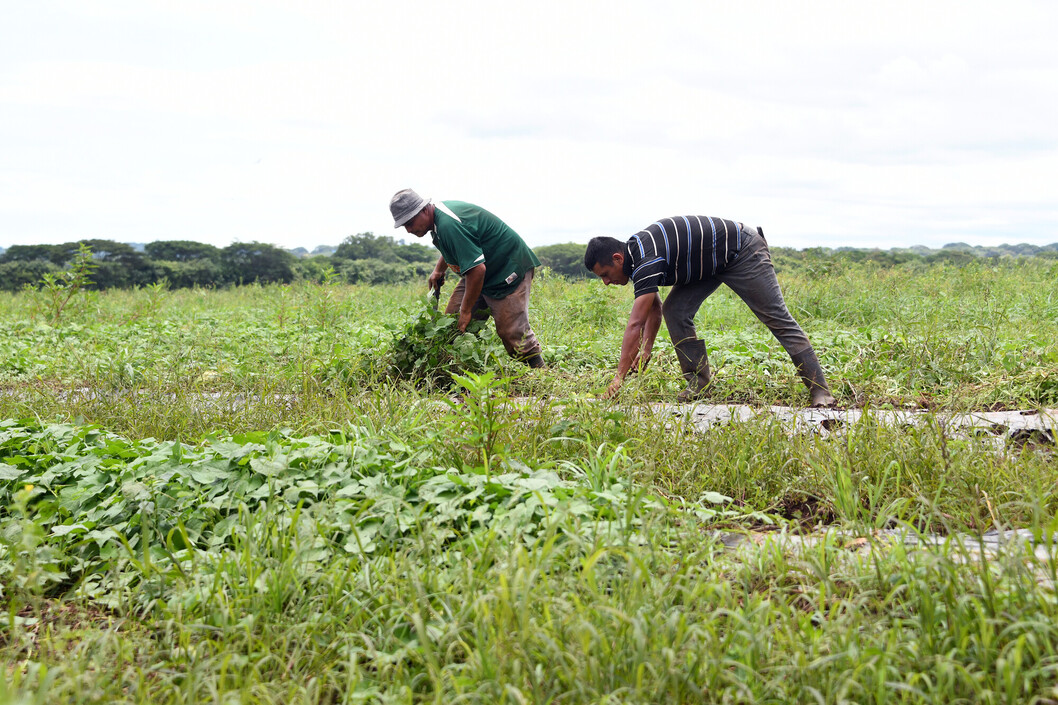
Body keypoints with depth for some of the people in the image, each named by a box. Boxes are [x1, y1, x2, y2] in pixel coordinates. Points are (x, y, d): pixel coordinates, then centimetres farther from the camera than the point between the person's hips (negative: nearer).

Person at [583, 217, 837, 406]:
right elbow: (654, 308, 12)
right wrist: (645, 351, 3)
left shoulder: (646, 261, -30)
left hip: (742, 253, -9)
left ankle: (820, 391, -7)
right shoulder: (634, 252, 0)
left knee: (778, 319, -9)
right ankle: (700, 382, 1)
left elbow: (635, 324, -33)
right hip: (711, 264, 10)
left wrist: (618, 378, -32)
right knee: (674, 310, -5)